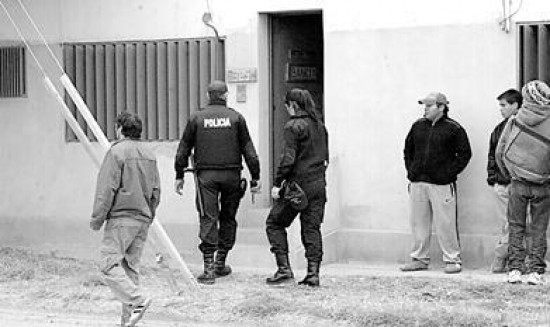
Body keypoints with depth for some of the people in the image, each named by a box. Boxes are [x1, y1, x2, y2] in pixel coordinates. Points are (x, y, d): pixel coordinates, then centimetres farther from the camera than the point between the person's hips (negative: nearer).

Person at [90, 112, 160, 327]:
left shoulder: (117, 152, -10)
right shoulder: (149, 154, 13)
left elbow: (106, 189, -13)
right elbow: (156, 190, 17)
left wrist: (97, 218, -6)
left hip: (121, 217, -8)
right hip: (143, 219, 8)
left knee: (110, 264, -8)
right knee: (130, 267, 10)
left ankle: (137, 301, -23)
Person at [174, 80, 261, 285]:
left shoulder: (197, 118, 5)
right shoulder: (236, 118, 3)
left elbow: (183, 150, 7)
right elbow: (249, 150, 1)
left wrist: (179, 176, 15)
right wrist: (255, 176, 4)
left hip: (206, 176, 0)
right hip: (231, 175, 1)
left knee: (208, 219, -3)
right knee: (228, 218, 14)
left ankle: (209, 268, -11)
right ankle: (220, 263, 19)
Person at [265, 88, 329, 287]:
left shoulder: (294, 126, -11)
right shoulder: (320, 125, 12)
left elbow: (288, 158, -17)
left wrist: (277, 183, -12)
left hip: (297, 183, -7)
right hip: (318, 184, 7)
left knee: (274, 224, 6)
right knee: (312, 228, 9)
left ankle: (284, 269, -1)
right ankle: (313, 274, 4)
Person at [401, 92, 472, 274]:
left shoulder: (454, 129, -3)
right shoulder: (418, 126, 11)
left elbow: (465, 153, -1)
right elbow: (408, 149, 22)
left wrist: (450, 172, -8)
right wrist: (410, 169, 12)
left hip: (442, 184, -5)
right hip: (417, 183, 5)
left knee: (446, 223, -4)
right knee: (418, 222, 8)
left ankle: (452, 260, 4)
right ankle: (420, 259, 17)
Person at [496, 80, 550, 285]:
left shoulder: (514, 122, -4)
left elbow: (499, 152, 3)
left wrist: (508, 173, 18)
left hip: (518, 183, 1)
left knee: (516, 227, 10)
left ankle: (515, 269, 6)